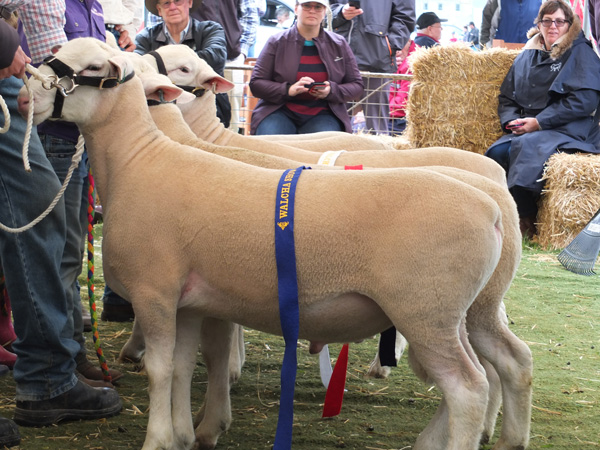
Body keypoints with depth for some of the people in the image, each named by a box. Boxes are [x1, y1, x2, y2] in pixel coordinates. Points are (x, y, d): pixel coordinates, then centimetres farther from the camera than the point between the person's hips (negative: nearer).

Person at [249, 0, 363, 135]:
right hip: (280, 112, -1)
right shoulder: (276, 42, 7)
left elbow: (357, 86, 11)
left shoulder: (339, 45, 12)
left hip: (322, 114, 1)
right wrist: (288, 90, -17)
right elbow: (256, 83, 2)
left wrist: (331, 91, -12)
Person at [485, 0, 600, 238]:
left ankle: (527, 221, -24)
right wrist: (511, 121, -3)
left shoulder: (581, 53, 1)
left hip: (569, 131, -5)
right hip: (526, 129, 5)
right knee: (496, 152, -27)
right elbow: (506, 98, 21)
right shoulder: (528, 55, 19)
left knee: (525, 147, -35)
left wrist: (539, 122, -15)